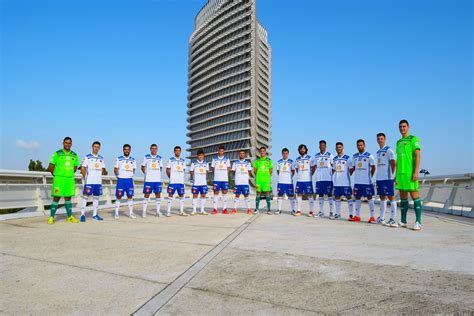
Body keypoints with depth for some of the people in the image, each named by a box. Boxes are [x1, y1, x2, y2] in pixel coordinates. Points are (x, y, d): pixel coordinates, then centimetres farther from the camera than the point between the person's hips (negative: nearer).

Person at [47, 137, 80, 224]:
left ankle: (70, 217, 15)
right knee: (56, 197, -3)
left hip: (70, 179, 4)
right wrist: (56, 175, 6)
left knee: (68, 197, 9)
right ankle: (51, 217, 4)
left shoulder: (74, 155, 8)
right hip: (58, 179, -4)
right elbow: (50, 167, -1)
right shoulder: (57, 154, -3)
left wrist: (69, 175, 13)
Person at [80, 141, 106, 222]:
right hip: (89, 182, -5)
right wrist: (85, 177, -7)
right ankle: (83, 215, -1)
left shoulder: (101, 158, 13)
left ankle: (94, 215, 14)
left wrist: (98, 175, 8)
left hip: (98, 182, 5)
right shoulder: (87, 157, -2)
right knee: (85, 197, -6)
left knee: (96, 197, 8)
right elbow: (83, 168, -3)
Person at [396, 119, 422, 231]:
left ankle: (418, 222, -3)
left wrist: (416, 172, -17)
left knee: (414, 195, -6)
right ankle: (403, 221, 15)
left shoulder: (413, 139, -1)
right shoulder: (398, 142, 19)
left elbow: (417, 156, -9)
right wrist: (396, 174, 18)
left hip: (410, 173, -7)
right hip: (400, 173, 7)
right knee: (403, 197, 9)